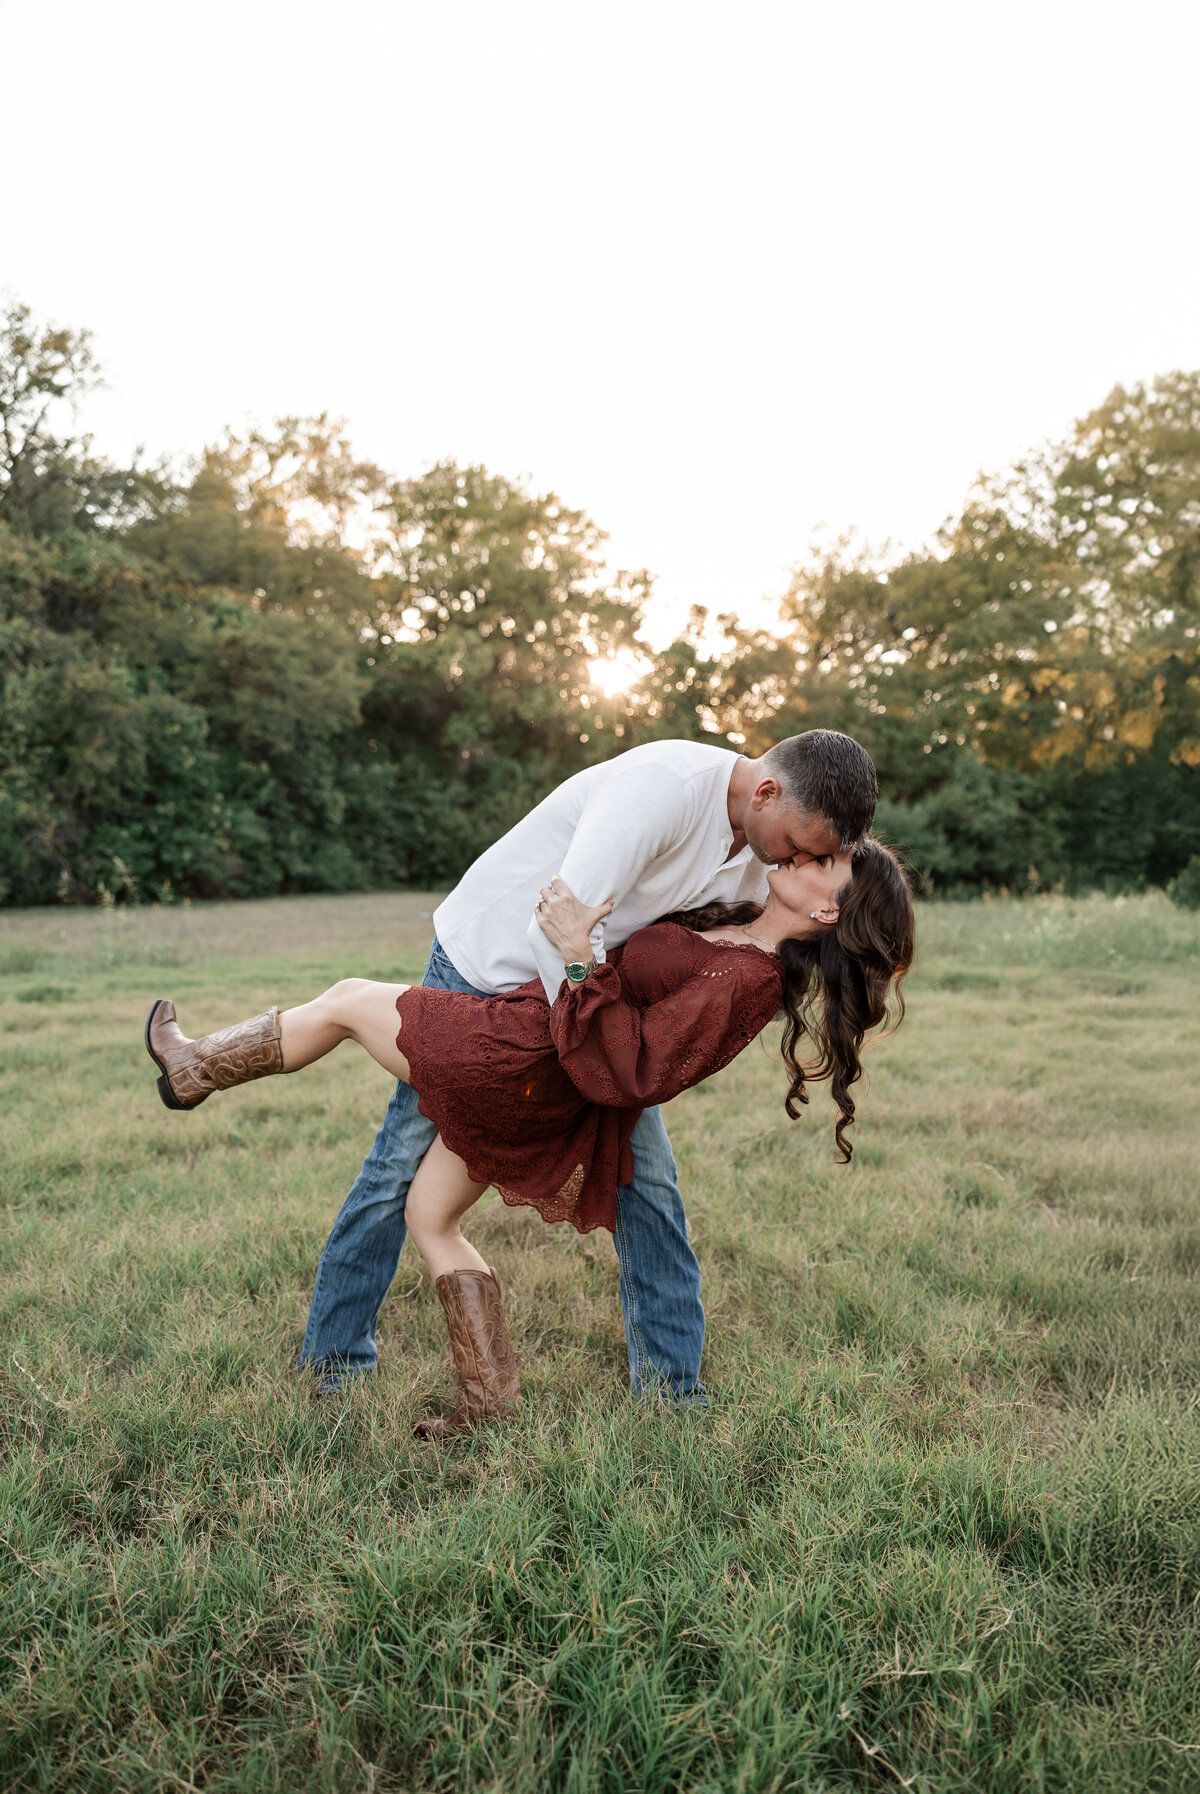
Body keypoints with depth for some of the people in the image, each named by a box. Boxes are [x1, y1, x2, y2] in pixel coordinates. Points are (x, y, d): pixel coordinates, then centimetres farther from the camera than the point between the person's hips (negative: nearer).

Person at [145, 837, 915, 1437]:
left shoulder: (745, 981, -25)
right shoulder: (746, 928, 2)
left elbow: (625, 1070, -29)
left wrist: (579, 959, -33)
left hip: (516, 1066, -9)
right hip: (522, 1088, 9)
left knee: (347, 1000, 11)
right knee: (430, 1218, 22)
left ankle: (195, 1070, 36)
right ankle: (492, 1397, 27)